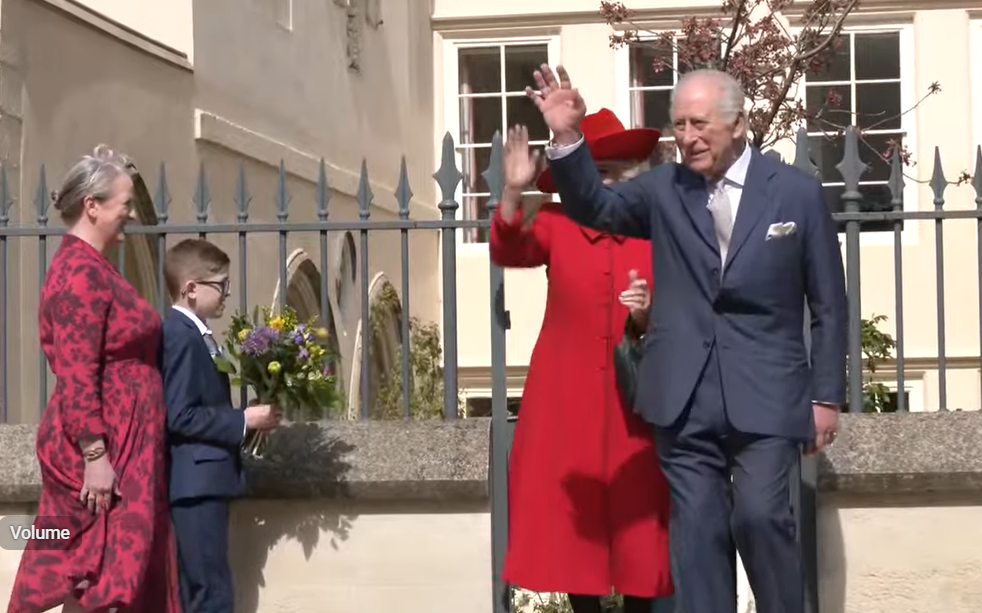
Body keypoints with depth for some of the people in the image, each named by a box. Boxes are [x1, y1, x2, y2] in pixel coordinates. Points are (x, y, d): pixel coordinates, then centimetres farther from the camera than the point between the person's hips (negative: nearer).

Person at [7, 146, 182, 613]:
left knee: (110, 574, 11)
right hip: (100, 448, -10)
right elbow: (77, 377, -22)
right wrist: (95, 456, -24)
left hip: (119, 445, 10)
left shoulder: (92, 267, 16)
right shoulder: (81, 272, -17)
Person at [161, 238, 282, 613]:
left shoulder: (194, 335, 15)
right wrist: (243, 421, -17)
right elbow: (181, 416, -22)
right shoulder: (180, 336, -16)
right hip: (196, 481, -11)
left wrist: (246, 421, 6)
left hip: (205, 480, 11)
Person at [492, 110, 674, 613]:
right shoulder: (557, 224, 2)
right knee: (575, 519, 2)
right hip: (567, 401, 0)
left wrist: (650, 316, -17)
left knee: (636, 519, 3)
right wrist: (513, 193, -31)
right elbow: (507, 252, -17)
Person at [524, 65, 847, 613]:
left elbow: (829, 305, 4)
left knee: (759, 515, -15)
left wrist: (827, 396, 1)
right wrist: (568, 139, -15)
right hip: (686, 397, 3)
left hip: (765, 393, -3)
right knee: (697, 532, 3)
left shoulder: (797, 191, 2)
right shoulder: (664, 188, 8)